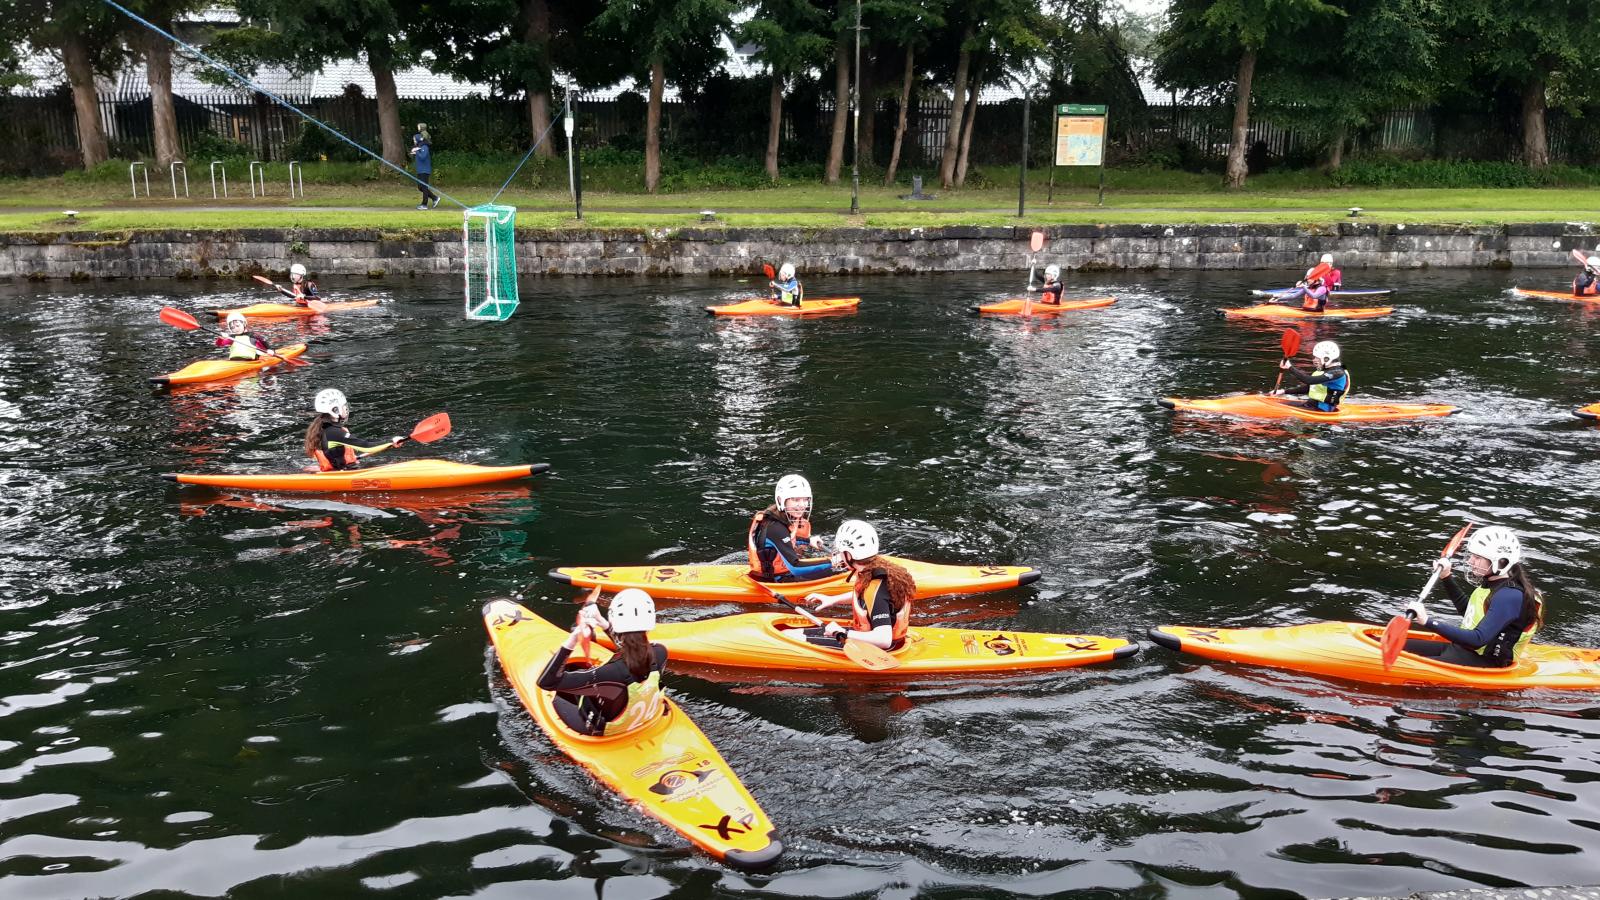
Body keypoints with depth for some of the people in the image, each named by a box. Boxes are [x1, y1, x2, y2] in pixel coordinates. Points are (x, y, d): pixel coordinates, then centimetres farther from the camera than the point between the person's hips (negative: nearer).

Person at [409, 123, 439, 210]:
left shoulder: (425, 147, -15)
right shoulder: (417, 147, 13)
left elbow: (422, 157, -28)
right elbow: (413, 158, 22)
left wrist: (417, 152, -18)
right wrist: (413, 154, 2)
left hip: (425, 170, -10)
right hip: (420, 170, 10)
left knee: (424, 187, -5)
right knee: (420, 187, 12)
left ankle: (424, 204, 1)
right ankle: (435, 198, 19)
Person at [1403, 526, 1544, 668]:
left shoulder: (1510, 596, -22)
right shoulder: (1492, 583, 7)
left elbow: (1478, 639, -31)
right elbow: (1466, 610, 28)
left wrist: (1428, 621, -38)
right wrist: (1446, 578, 18)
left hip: (1483, 662, -10)